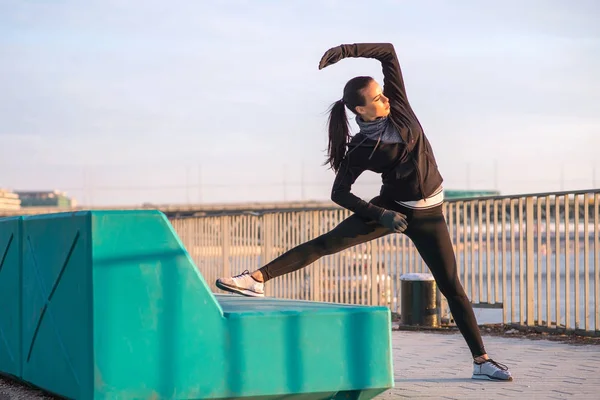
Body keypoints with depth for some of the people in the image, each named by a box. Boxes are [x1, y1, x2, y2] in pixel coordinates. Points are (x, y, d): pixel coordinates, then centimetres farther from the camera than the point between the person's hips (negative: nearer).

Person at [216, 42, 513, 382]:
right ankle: (258, 278, -17)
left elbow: (388, 51, -6)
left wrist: (346, 50, -17)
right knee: (327, 243, -14)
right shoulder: (360, 149, -13)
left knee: (451, 287, 1)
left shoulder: (398, 107, -7)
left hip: (427, 214, 2)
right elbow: (339, 193, -9)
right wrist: (381, 215, -18)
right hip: (392, 207, -2)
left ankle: (481, 360, 6)